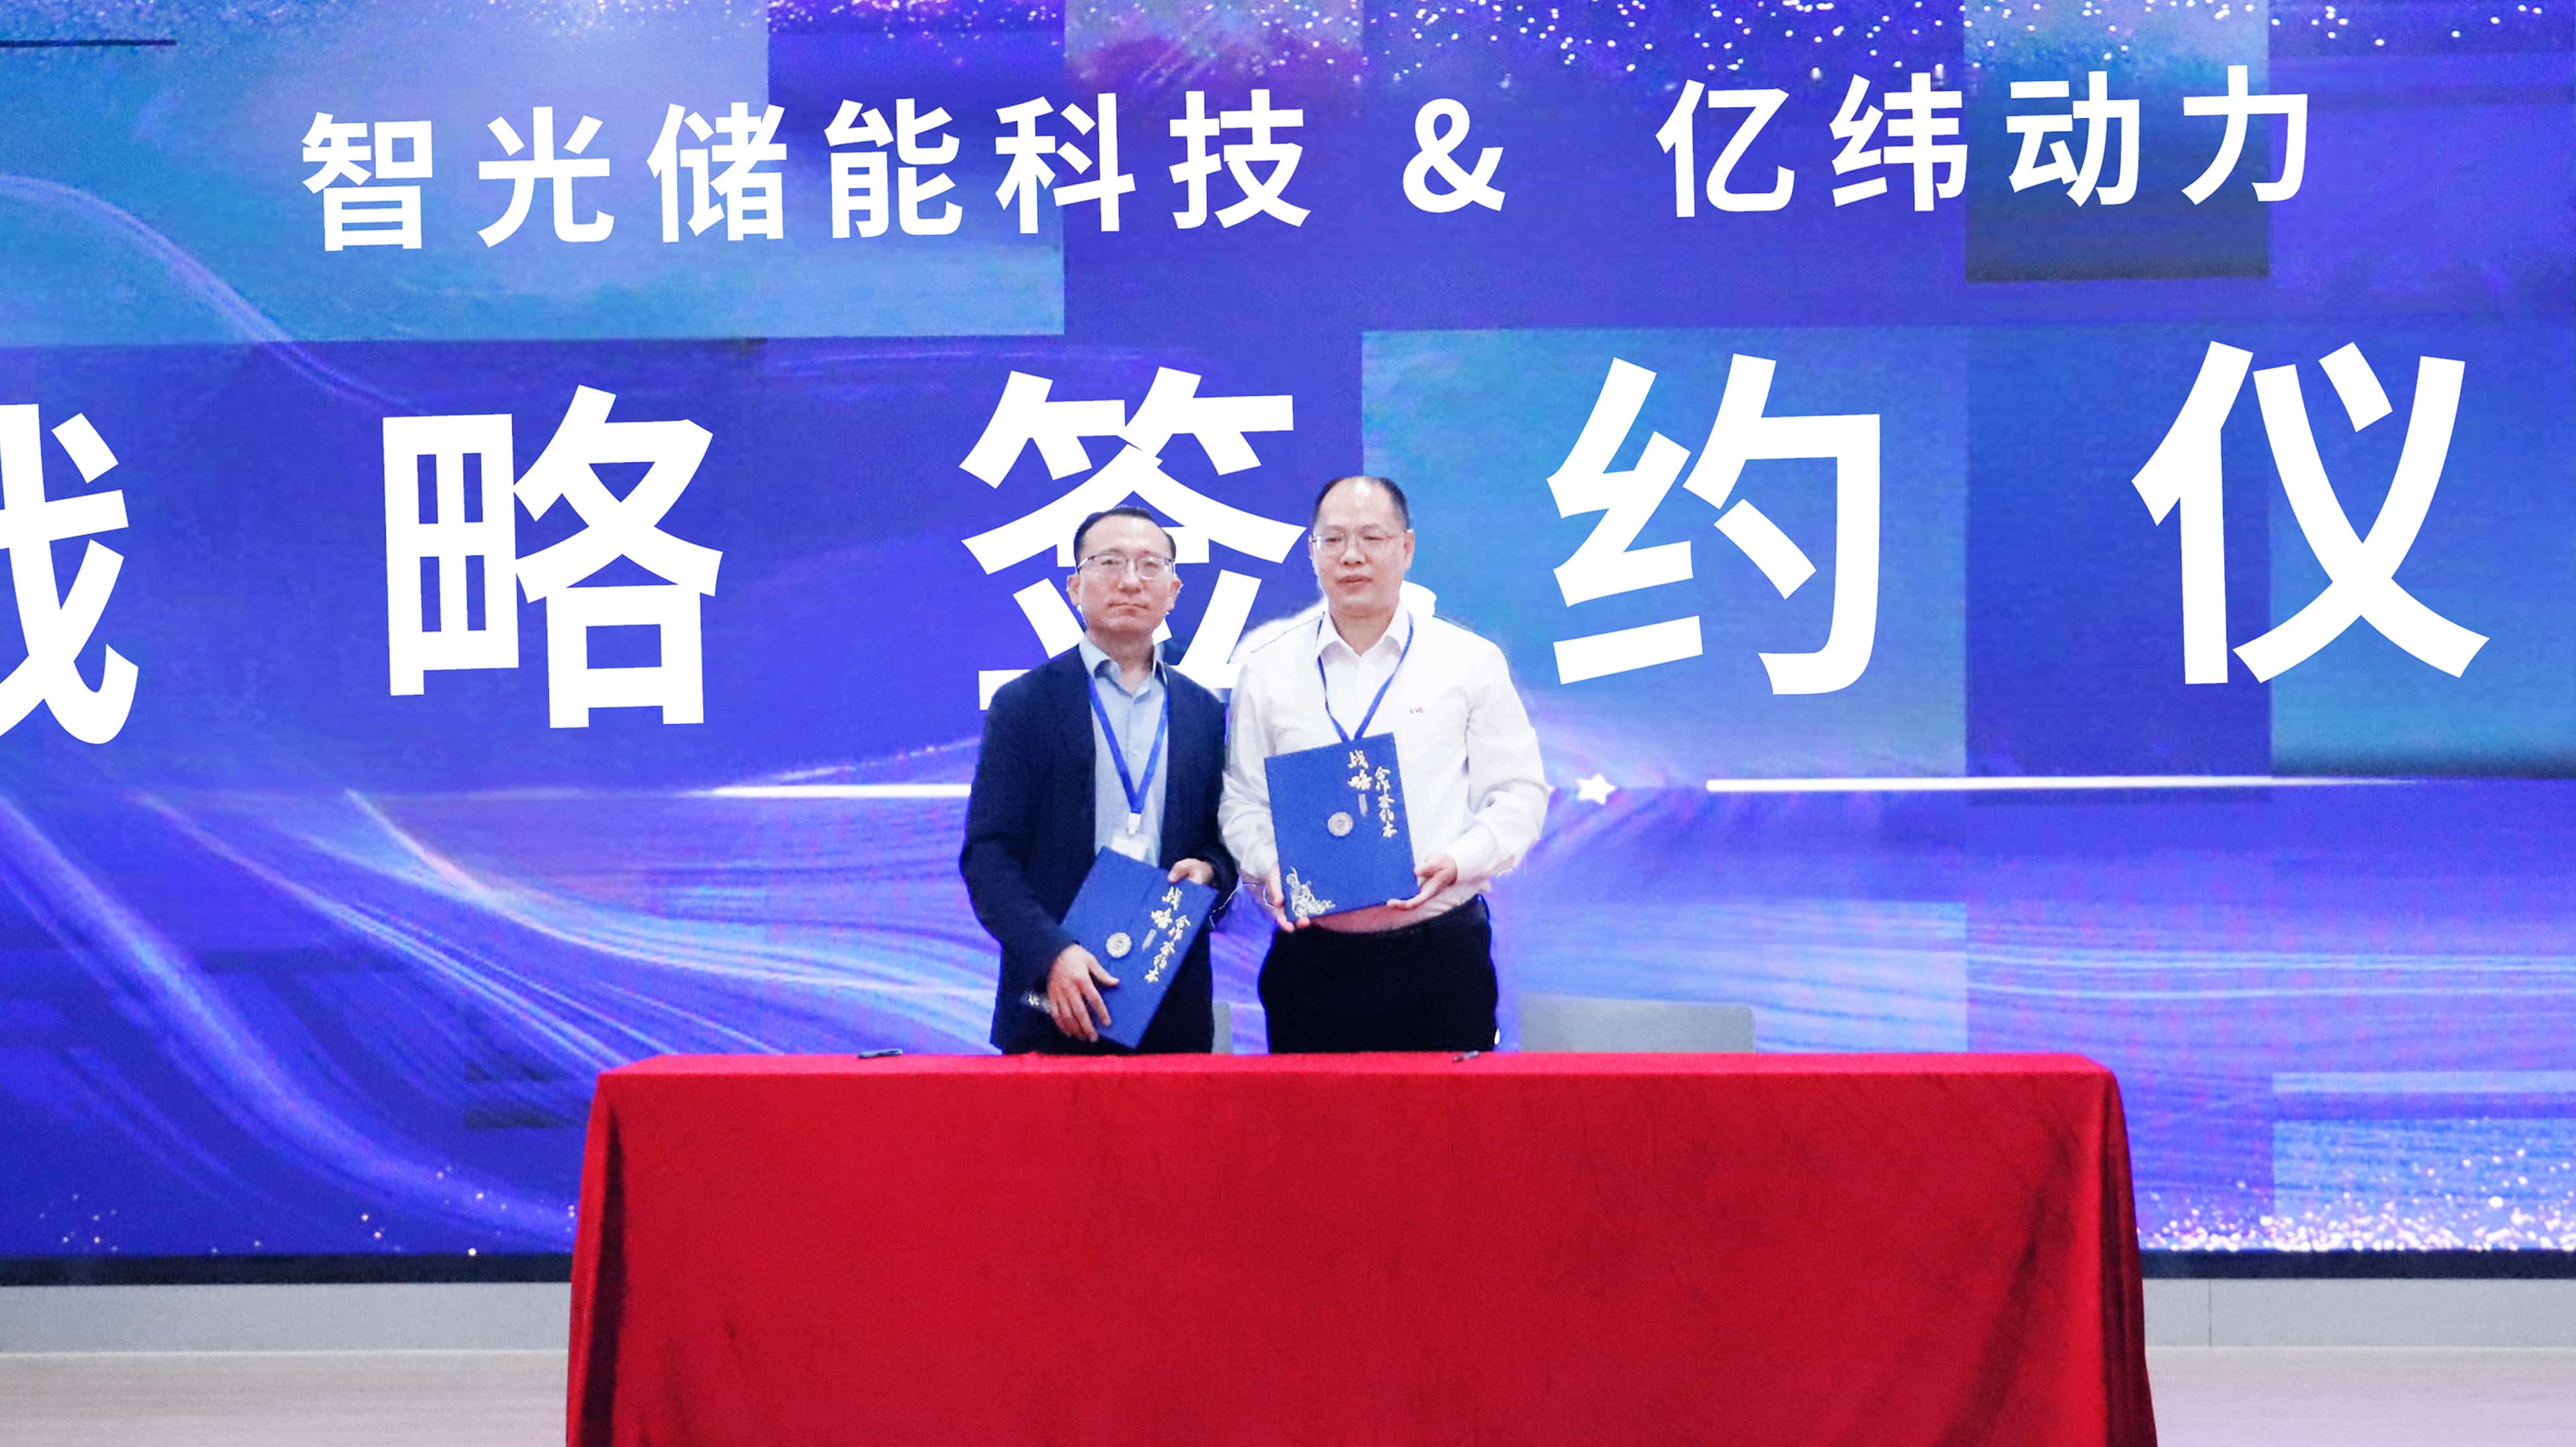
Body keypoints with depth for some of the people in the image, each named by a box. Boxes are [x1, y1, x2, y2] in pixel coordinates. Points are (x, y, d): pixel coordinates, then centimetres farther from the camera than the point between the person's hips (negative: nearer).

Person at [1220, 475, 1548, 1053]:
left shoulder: (1472, 662, 6)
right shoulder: (1267, 671, 10)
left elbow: (1518, 794, 4)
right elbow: (1242, 802, 11)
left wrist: (1456, 862, -13)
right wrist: (1269, 868, -9)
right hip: (1312, 957, 1)